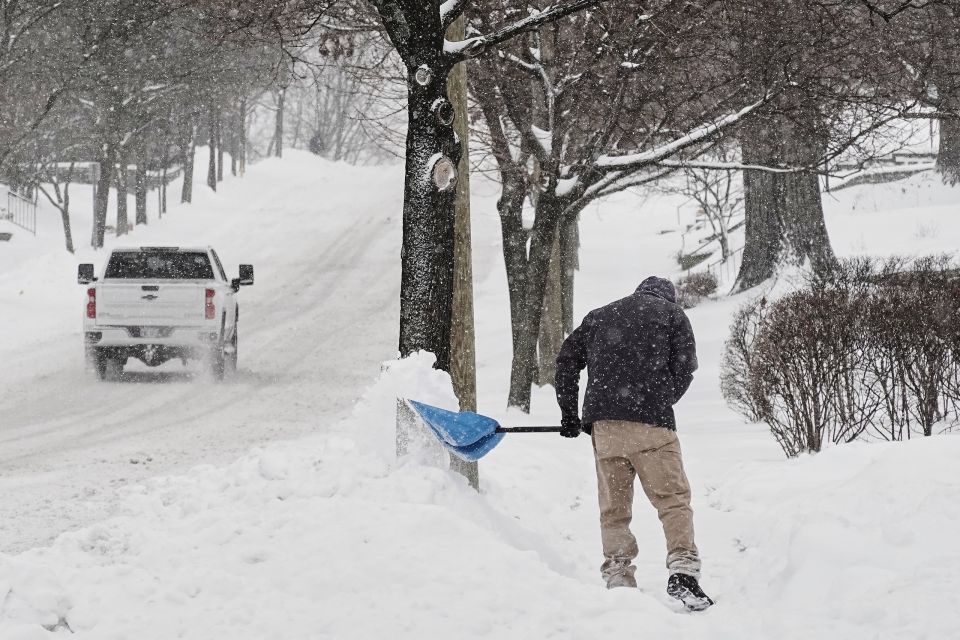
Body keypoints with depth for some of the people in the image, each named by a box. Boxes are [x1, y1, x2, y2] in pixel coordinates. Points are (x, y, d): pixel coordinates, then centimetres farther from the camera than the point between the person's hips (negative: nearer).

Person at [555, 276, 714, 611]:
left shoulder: (598, 316, 24)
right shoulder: (672, 314, 13)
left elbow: (567, 359, 18)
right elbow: (684, 369, 3)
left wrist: (569, 414, 19)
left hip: (602, 422, 4)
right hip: (651, 422, -4)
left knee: (613, 509, 8)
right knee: (674, 499, -3)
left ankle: (618, 581, 3)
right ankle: (683, 571, -18)